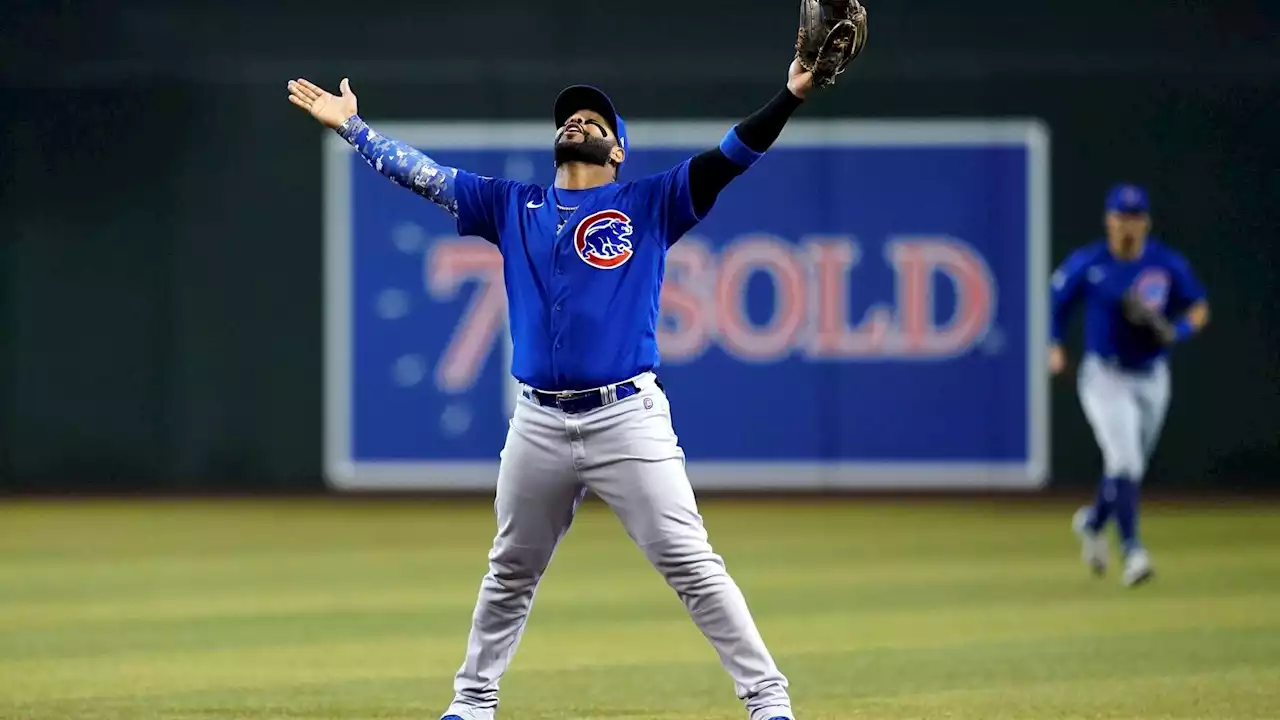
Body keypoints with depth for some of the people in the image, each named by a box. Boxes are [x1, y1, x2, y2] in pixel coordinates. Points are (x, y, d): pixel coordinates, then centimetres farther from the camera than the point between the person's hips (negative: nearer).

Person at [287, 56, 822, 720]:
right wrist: (350, 126, 17)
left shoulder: (650, 204, 6)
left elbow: (730, 157, -4)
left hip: (627, 417, -4)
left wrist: (791, 96, -17)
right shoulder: (513, 207, 16)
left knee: (691, 564, -9)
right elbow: (420, 173, 18)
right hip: (538, 425, 4)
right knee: (510, 571, 15)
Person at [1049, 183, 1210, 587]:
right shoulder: (1087, 264, -8)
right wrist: (1055, 347, -13)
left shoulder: (1169, 265, -4)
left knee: (1130, 466, 16)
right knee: (1124, 461, -18)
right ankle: (1132, 552, -17)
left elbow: (1199, 310, 4)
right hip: (1104, 376, -4)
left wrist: (1174, 332, -17)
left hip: (1151, 379, 4)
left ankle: (1092, 522, 44)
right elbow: (1056, 301, 3)